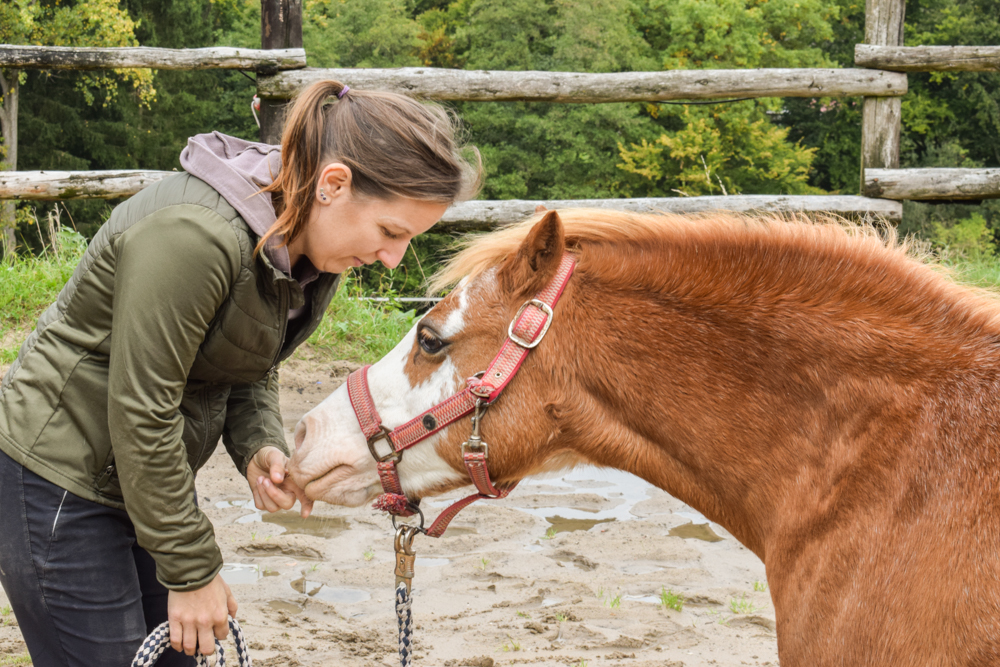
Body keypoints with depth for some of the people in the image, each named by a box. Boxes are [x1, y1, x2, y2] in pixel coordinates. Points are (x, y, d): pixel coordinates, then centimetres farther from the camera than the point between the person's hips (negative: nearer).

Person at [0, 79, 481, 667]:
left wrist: (260, 447, -12)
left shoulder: (314, 249, -3)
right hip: (56, 480, -8)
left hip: (147, 475, 8)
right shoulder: (193, 235, -31)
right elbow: (141, 415, -26)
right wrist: (192, 572, -18)